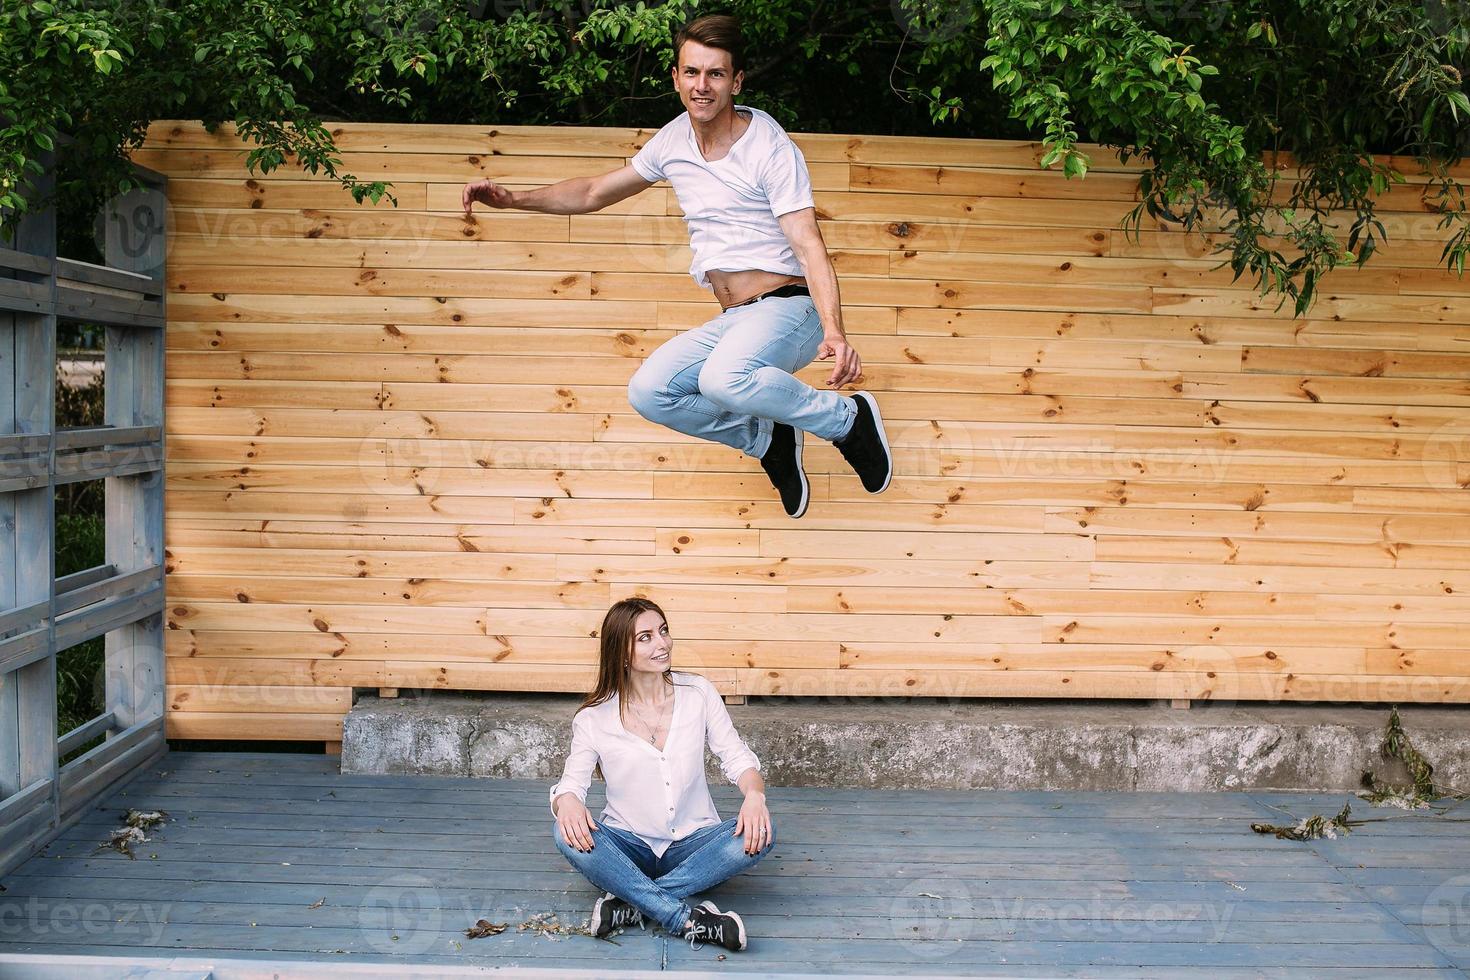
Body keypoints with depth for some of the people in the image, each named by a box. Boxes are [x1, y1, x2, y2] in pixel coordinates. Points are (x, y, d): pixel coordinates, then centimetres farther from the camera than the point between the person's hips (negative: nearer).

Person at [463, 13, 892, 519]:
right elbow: (595, 192, 22)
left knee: (723, 379, -36)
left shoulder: (772, 149, -11)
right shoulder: (673, 141, 9)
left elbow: (808, 247, -20)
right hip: (729, 321, 7)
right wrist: (513, 198, 10)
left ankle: (848, 418, -12)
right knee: (648, 392, -14)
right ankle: (767, 439, 6)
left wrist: (834, 331, -35)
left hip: (786, 308, -7)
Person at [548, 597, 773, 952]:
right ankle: (688, 920, -36)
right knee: (567, 832, -31)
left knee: (758, 833, -28)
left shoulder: (698, 693, -1)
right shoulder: (594, 718, -5)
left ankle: (632, 905, -29)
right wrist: (568, 802, -32)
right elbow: (571, 783, -6)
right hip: (627, 847, -1)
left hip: (693, 842, 1)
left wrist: (755, 794, -22)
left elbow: (736, 756, 1)